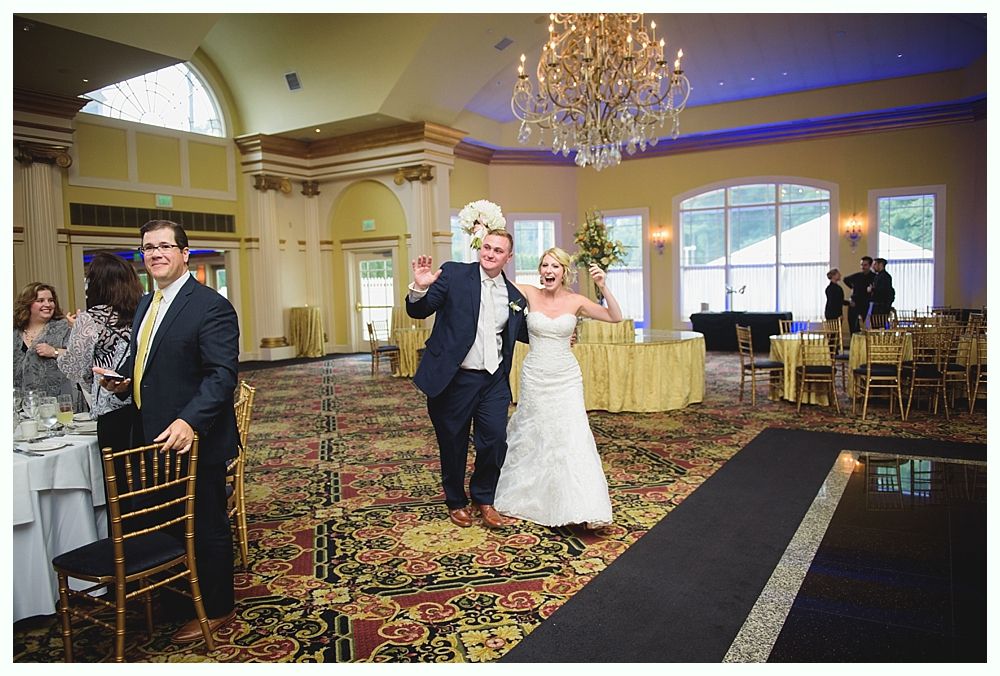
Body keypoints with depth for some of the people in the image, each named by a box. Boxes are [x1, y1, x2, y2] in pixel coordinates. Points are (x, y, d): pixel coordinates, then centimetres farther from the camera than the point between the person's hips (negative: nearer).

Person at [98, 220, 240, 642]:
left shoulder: (211, 306, -14)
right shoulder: (146, 305, 14)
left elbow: (222, 374, -21)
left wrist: (190, 421, -33)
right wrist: (123, 379, 4)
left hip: (193, 439, -8)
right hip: (152, 437, 8)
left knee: (207, 526, 6)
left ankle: (216, 610, 23)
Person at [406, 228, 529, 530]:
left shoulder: (514, 296, 7)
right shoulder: (453, 274, -5)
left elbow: (522, 333, 21)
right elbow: (418, 312, -8)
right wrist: (419, 288, -28)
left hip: (494, 380, 3)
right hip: (454, 378, -3)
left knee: (495, 441, 0)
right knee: (453, 445, 11)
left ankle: (483, 497, 28)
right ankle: (456, 501, 35)